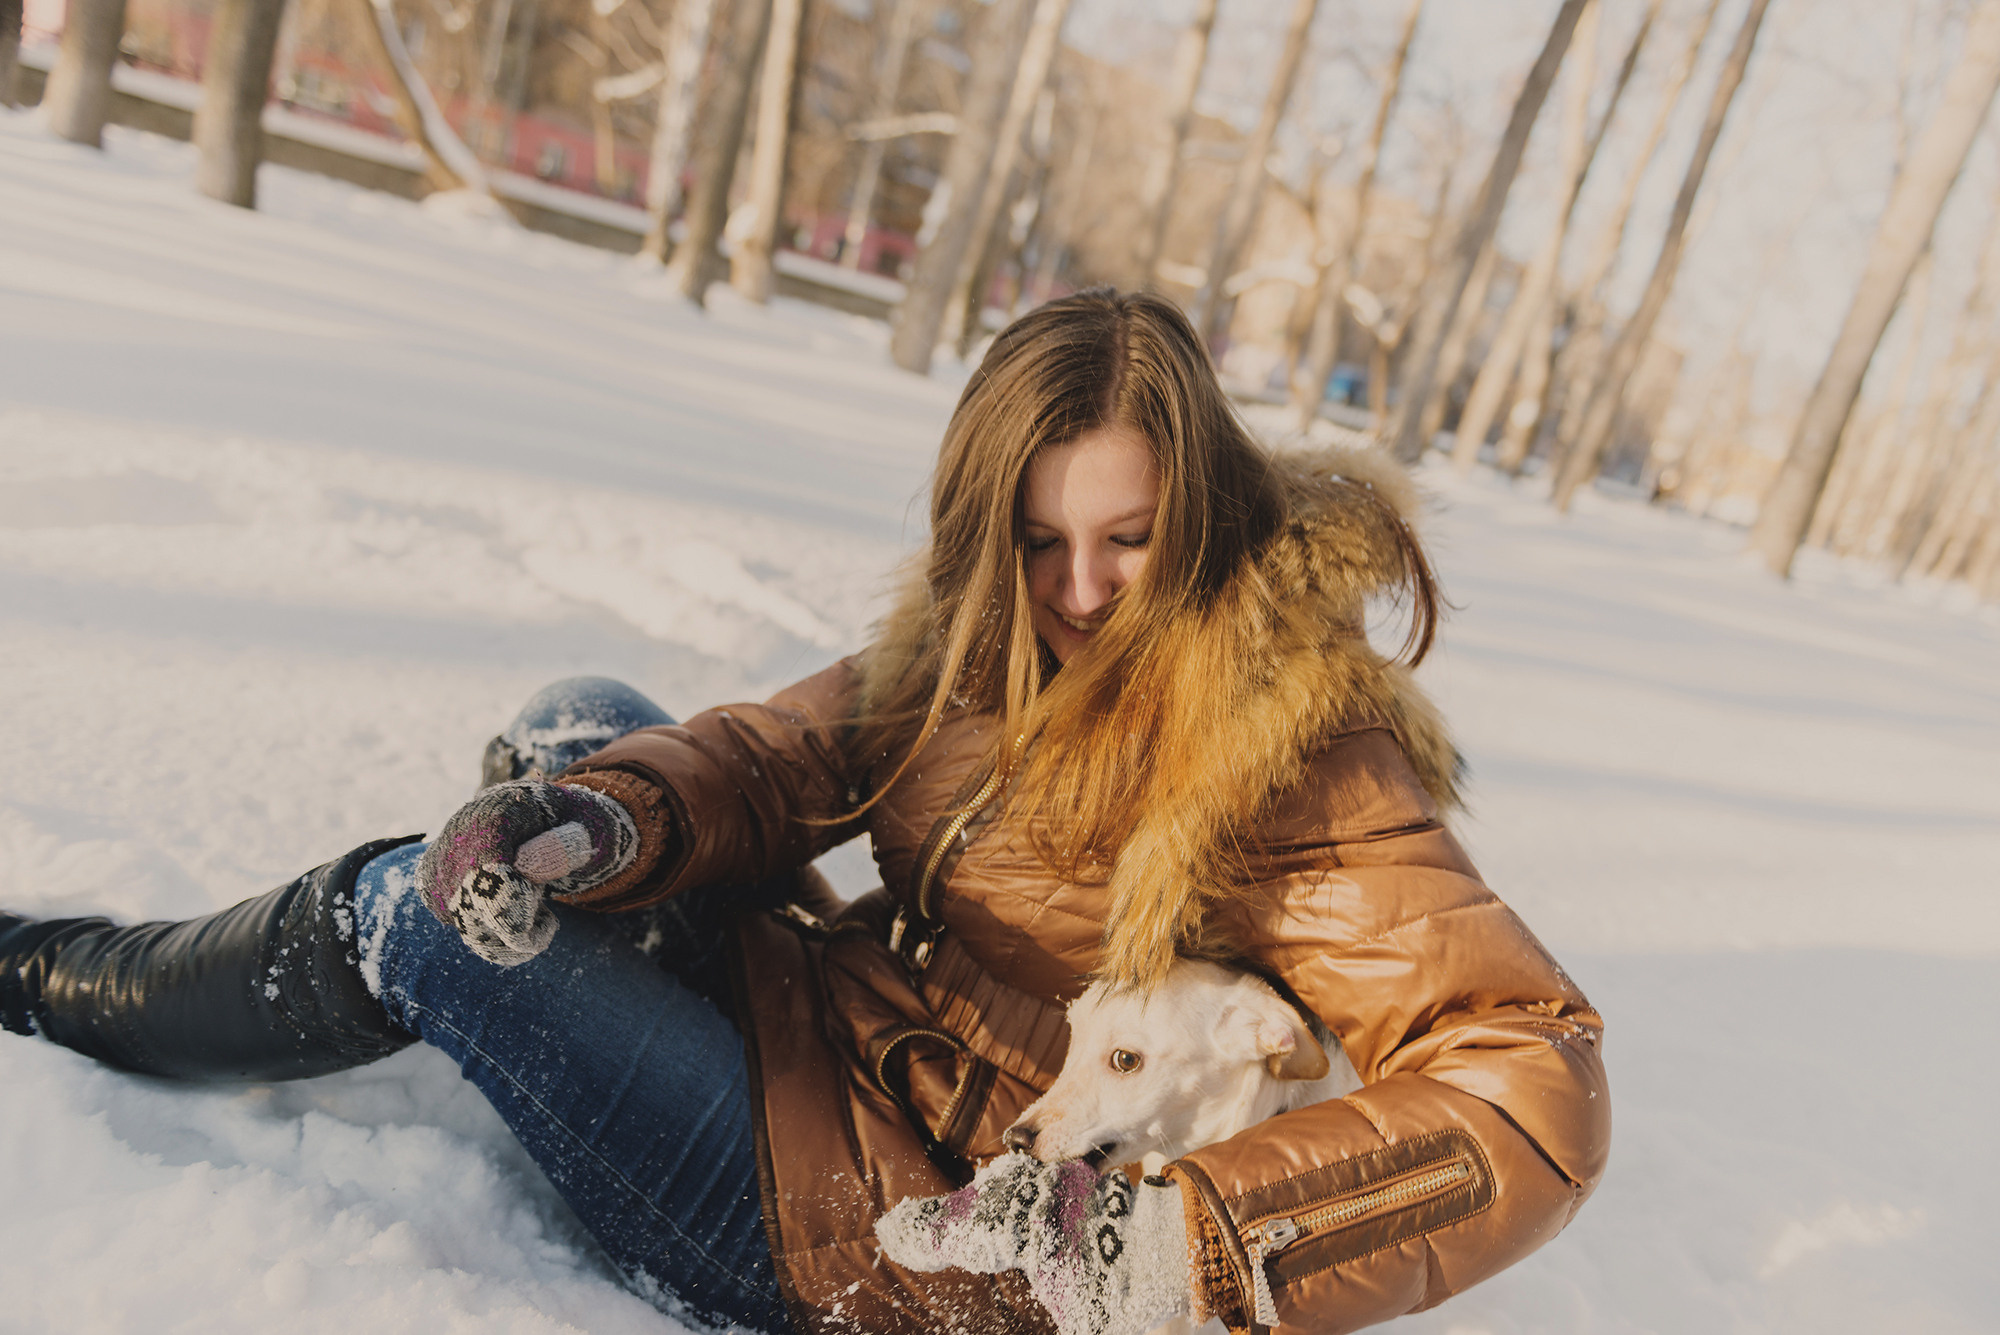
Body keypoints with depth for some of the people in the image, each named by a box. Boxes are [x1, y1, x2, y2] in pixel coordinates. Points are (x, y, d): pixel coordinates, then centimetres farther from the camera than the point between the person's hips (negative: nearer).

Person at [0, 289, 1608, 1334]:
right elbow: (790, 752, -4)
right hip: (826, 1012, 7)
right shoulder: (991, 635, -1)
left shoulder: (1295, 760, -22)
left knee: (418, 914, -10)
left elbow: (1536, 1087, -27)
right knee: (588, 720, 10)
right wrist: (602, 819, -25)